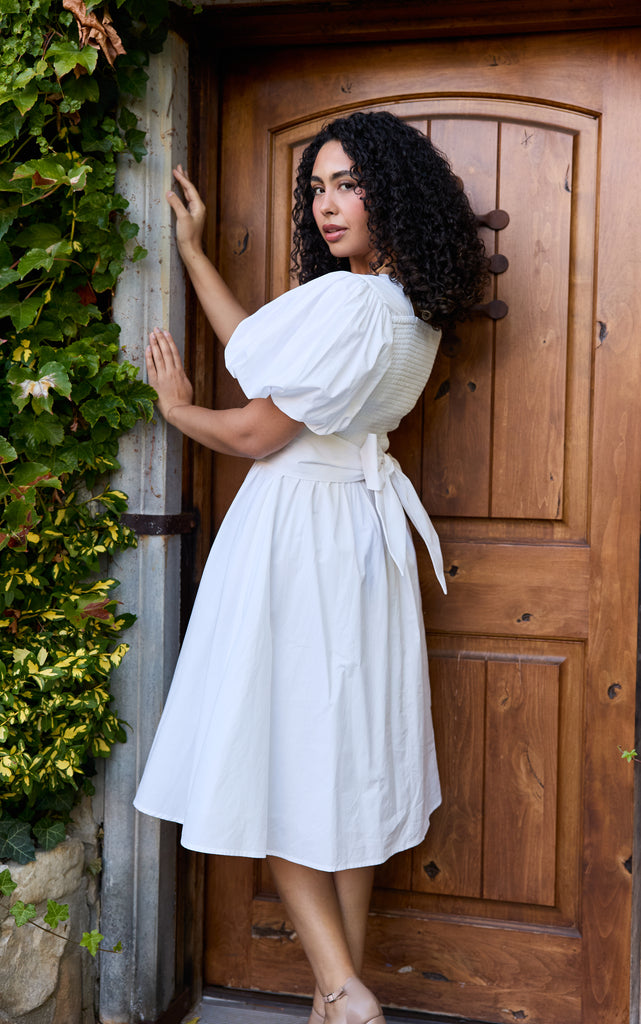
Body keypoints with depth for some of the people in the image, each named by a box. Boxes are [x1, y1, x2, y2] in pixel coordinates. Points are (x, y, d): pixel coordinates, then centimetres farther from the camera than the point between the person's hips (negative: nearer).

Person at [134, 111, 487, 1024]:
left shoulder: (344, 301, -21)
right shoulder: (413, 310, 7)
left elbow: (257, 433, -16)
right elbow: (262, 350, 14)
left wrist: (176, 408, 4)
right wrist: (193, 251, 21)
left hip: (296, 531, -8)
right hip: (359, 530, 9)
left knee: (272, 751, 2)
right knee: (347, 747, 13)